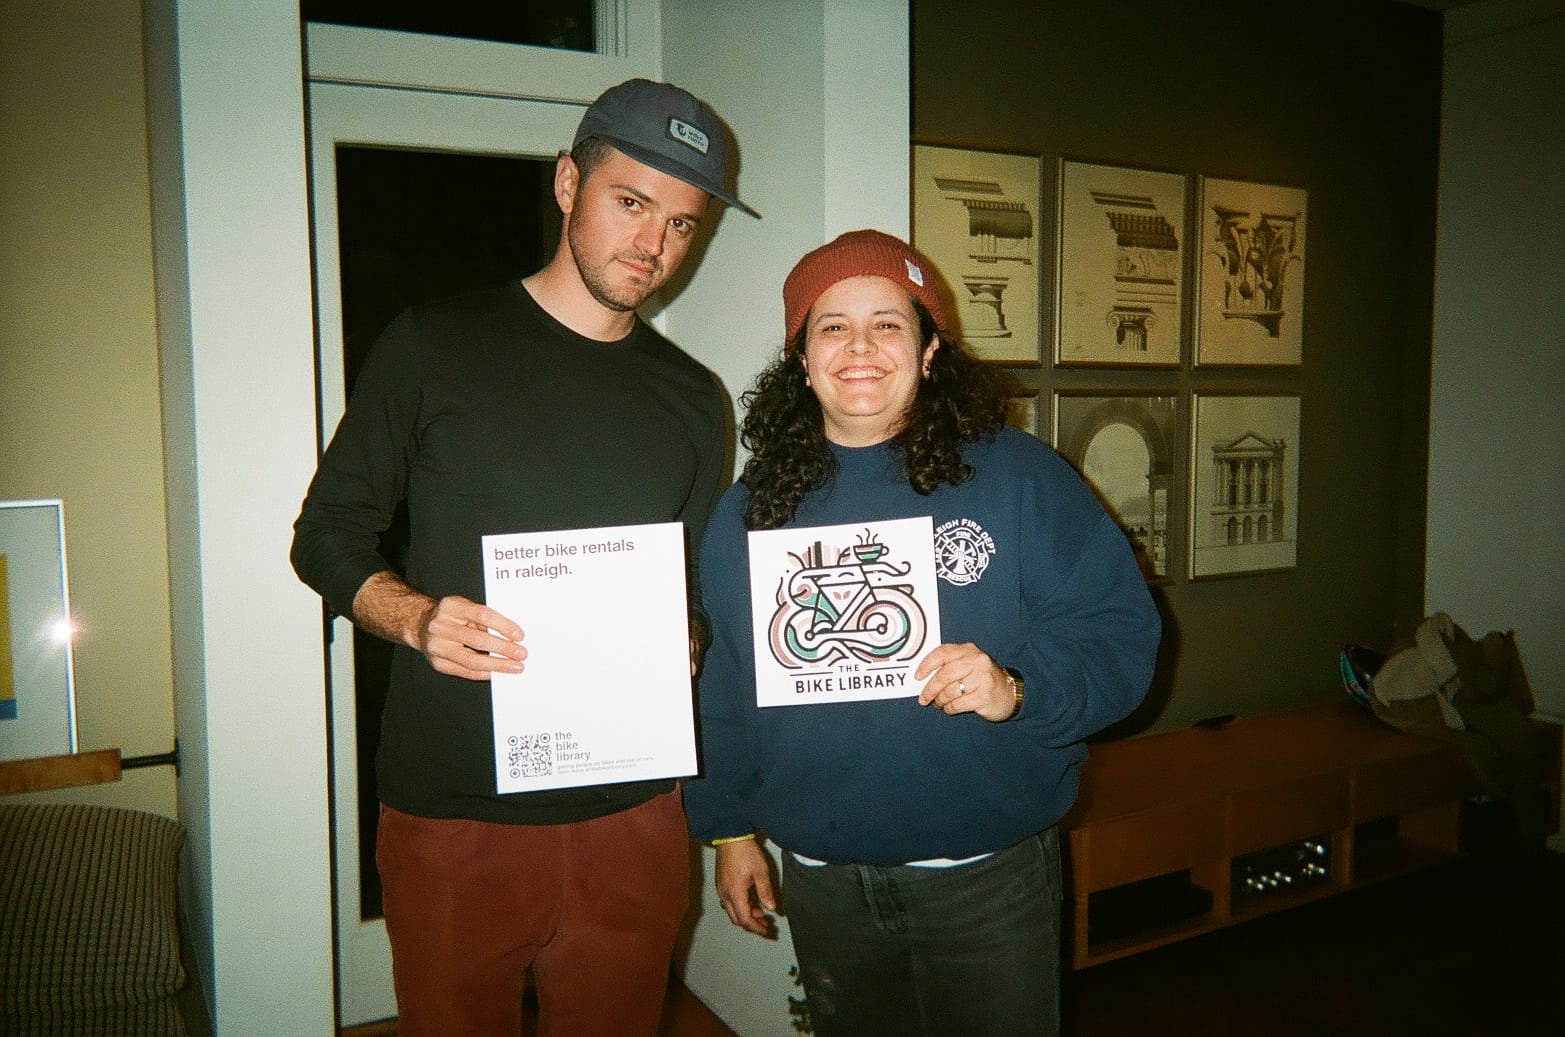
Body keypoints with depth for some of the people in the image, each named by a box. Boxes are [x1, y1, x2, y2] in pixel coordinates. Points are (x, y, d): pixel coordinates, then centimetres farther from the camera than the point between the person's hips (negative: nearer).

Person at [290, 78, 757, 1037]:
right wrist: (416, 618, -17)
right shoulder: (436, 346, -1)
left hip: (630, 813, 3)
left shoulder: (696, 401, 9)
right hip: (453, 813, -2)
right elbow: (328, 535, 2)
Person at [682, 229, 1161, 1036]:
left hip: (989, 880, -2)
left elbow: (1120, 630, -7)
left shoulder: (1017, 476, -7)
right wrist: (728, 827, 10)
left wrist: (1018, 690, -25)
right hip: (822, 885, 3)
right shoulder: (751, 510, 2)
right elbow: (720, 684, 9)